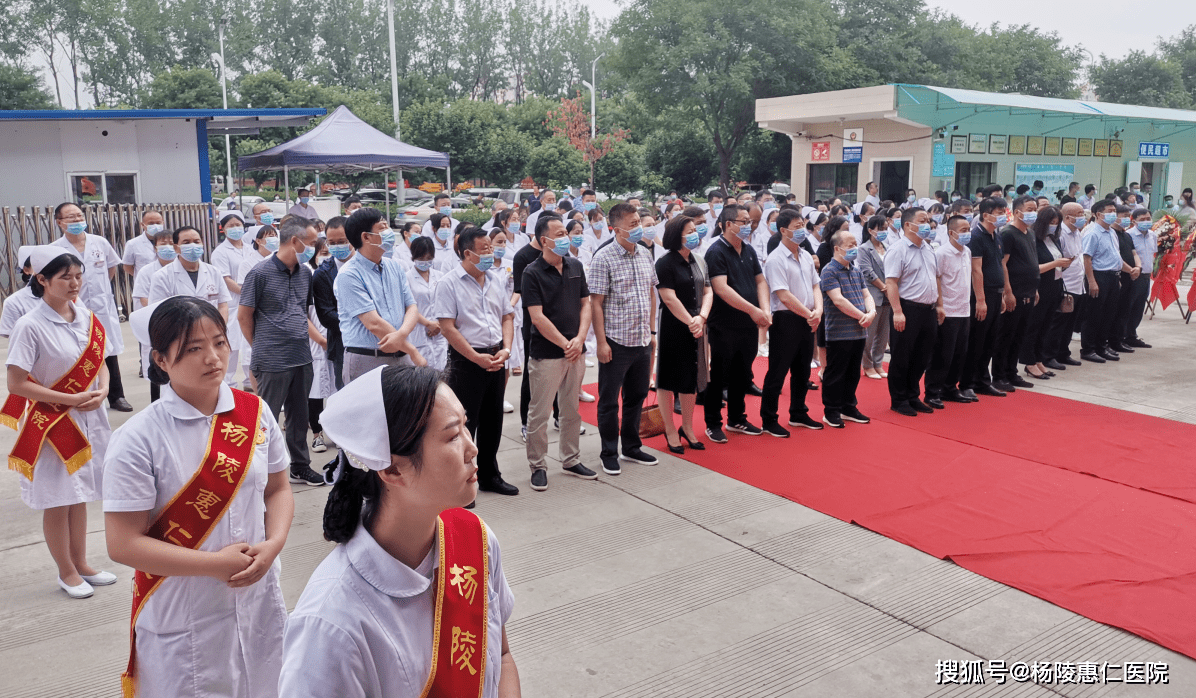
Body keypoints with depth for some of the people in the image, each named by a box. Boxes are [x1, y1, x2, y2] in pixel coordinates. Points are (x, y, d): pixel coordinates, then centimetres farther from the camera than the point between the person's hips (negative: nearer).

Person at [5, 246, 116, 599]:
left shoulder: (87, 317, 1)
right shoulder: (30, 326, -17)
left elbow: (100, 362, 10)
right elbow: (16, 384, -17)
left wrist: (102, 391, -10)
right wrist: (71, 399, -19)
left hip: (87, 420, 5)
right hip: (51, 423, -5)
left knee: (80, 495, 17)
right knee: (58, 500, 8)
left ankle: (81, 563, 31)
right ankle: (66, 572, 24)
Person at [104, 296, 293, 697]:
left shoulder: (254, 412, -4)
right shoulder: (138, 439, -15)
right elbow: (123, 544, -15)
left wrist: (274, 544, -12)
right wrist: (215, 564, -18)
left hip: (258, 603, 4)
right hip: (183, 624, -4)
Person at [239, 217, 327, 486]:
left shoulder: (305, 273, 9)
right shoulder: (260, 273, -11)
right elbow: (244, 315, -4)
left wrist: (321, 338, 11)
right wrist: (262, 349, 2)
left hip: (302, 359, 6)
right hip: (272, 362, -6)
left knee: (299, 416, 16)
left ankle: (300, 466, 28)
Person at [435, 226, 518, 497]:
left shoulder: (494, 280, 9)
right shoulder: (450, 283, -10)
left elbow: (507, 317, 13)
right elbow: (447, 327, -15)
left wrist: (506, 349, -3)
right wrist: (477, 358, -17)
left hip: (495, 358, 7)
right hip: (466, 361, -7)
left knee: (492, 420, 15)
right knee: (464, 423, -1)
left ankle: (488, 475, 30)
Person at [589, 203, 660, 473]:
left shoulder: (645, 255, 9)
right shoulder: (603, 258, -11)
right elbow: (596, 303, -13)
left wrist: (652, 331, 13)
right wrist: (602, 342, -16)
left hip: (642, 341, 6)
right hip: (616, 342, -6)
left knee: (637, 396, 16)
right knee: (609, 400, 5)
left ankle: (631, 447, 31)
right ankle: (609, 454, 18)